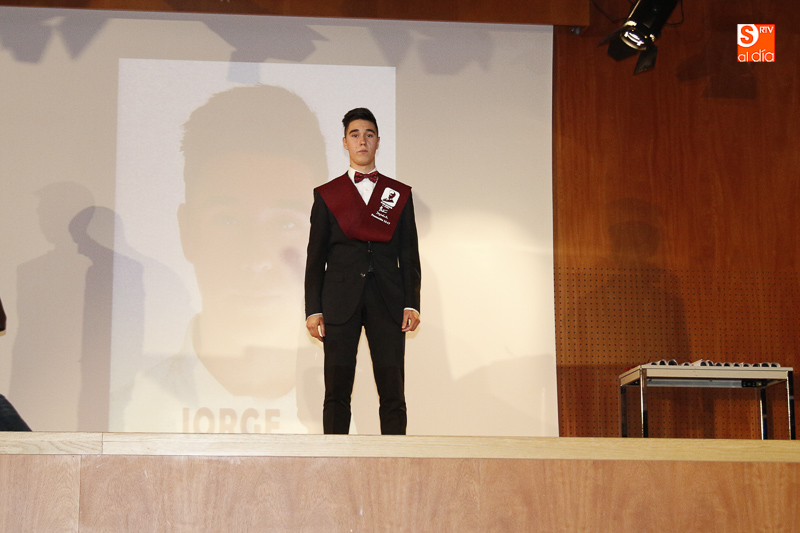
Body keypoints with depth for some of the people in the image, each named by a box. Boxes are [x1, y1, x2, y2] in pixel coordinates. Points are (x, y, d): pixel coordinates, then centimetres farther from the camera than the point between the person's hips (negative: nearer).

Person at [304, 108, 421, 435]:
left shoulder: (399, 194, 15)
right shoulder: (327, 195, 12)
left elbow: (409, 254, 12)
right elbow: (315, 256, 9)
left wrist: (411, 304, 1)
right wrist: (313, 309, 0)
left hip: (387, 301, 1)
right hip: (340, 301, -1)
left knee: (393, 393, -4)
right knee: (337, 392, -3)